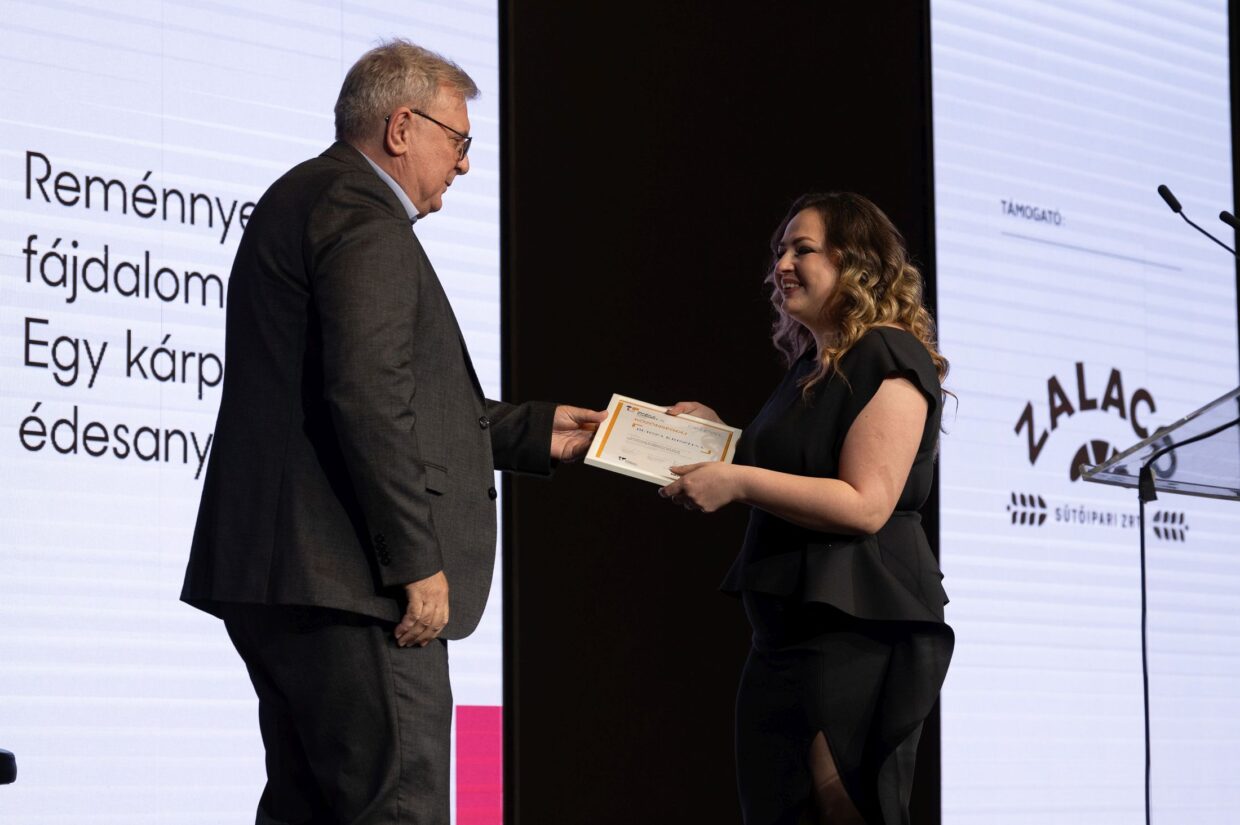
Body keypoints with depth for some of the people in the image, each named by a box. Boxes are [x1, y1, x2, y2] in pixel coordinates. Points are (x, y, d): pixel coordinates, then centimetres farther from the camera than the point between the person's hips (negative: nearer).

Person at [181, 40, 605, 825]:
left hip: (282, 581, 11)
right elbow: (368, 399, -21)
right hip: (347, 582, -11)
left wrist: (534, 430, 29)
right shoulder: (362, 215, -10)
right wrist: (418, 561, -19)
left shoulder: (303, 202, 24)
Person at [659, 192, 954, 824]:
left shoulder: (888, 358, -10)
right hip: (787, 629, 10)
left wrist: (738, 481, -20)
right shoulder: (809, 367, 19)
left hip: (858, 632, -10)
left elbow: (864, 505, -19)